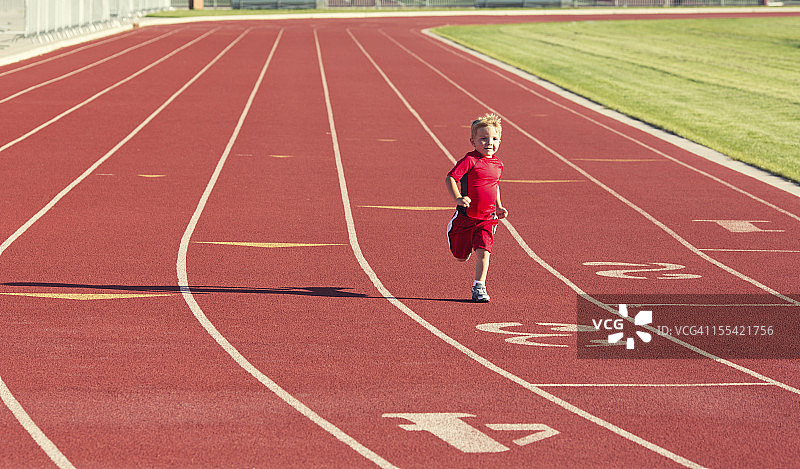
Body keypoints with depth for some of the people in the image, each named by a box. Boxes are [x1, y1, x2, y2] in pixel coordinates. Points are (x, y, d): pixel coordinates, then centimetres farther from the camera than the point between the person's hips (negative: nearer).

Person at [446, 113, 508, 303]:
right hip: (466, 216, -3)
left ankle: (479, 288, -6)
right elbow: (450, 178, -20)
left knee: (483, 252, -13)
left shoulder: (497, 164, 6)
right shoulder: (470, 160, -14)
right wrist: (458, 198, -36)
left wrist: (498, 207, 16)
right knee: (461, 257, 11)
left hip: (487, 219, 3)